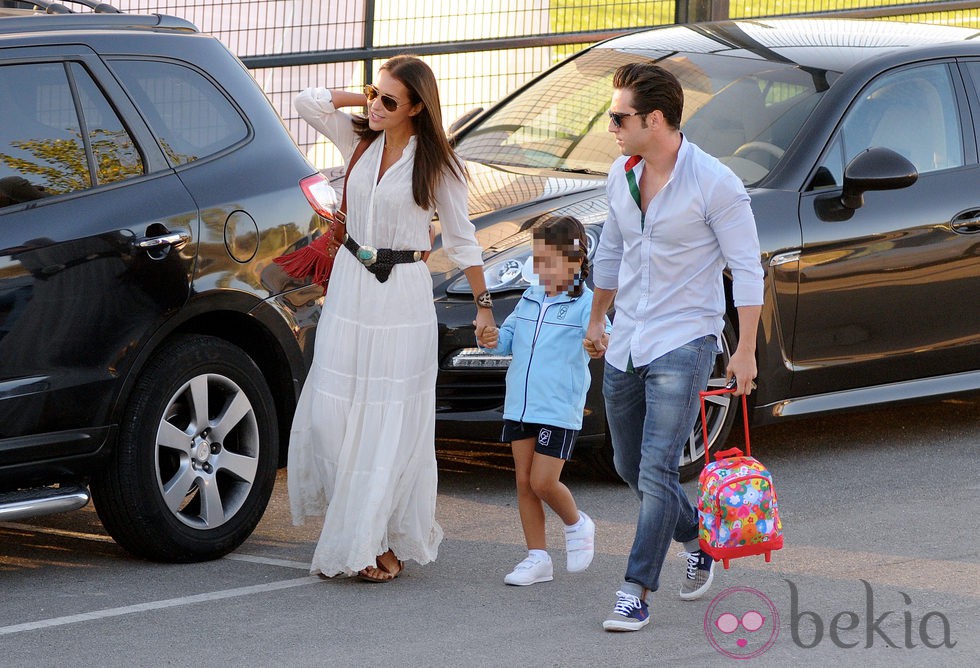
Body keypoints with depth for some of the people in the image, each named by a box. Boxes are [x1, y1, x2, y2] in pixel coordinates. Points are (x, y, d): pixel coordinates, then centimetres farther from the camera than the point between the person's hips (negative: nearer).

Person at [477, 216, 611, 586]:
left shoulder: (584, 304, -8)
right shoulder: (530, 299, 10)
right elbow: (510, 336, 18)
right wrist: (494, 339, -3)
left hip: (559, 409, -6)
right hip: (519, 404, 6)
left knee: (543, 482, -8)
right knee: (524, 482, 6)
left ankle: (576, 524, 22)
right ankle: (537, 558, 14)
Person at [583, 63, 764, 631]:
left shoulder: (714, 183, -14)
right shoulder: (621, 177, 6)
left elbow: (747, 268, -11)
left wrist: (746, 351, -13)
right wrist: (596, 321, 27)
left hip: (683, 343, -7)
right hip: (626, 345, 7)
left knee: (657, 470, -13)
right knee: (631, 467, 15)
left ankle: (637, 590, -10)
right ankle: (698, 535, 39)